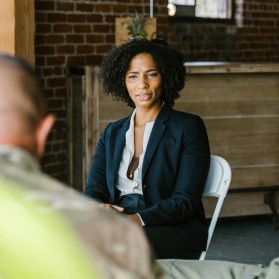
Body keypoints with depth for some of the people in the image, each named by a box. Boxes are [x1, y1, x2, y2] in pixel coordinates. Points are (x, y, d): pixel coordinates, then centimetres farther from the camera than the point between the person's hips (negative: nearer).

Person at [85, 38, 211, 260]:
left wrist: (138, 220, -23)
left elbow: (186, 201, -7)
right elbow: (93, 191, 10)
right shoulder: (112, 133, 19)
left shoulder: (189, 127, 3)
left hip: (175, 231, -4)